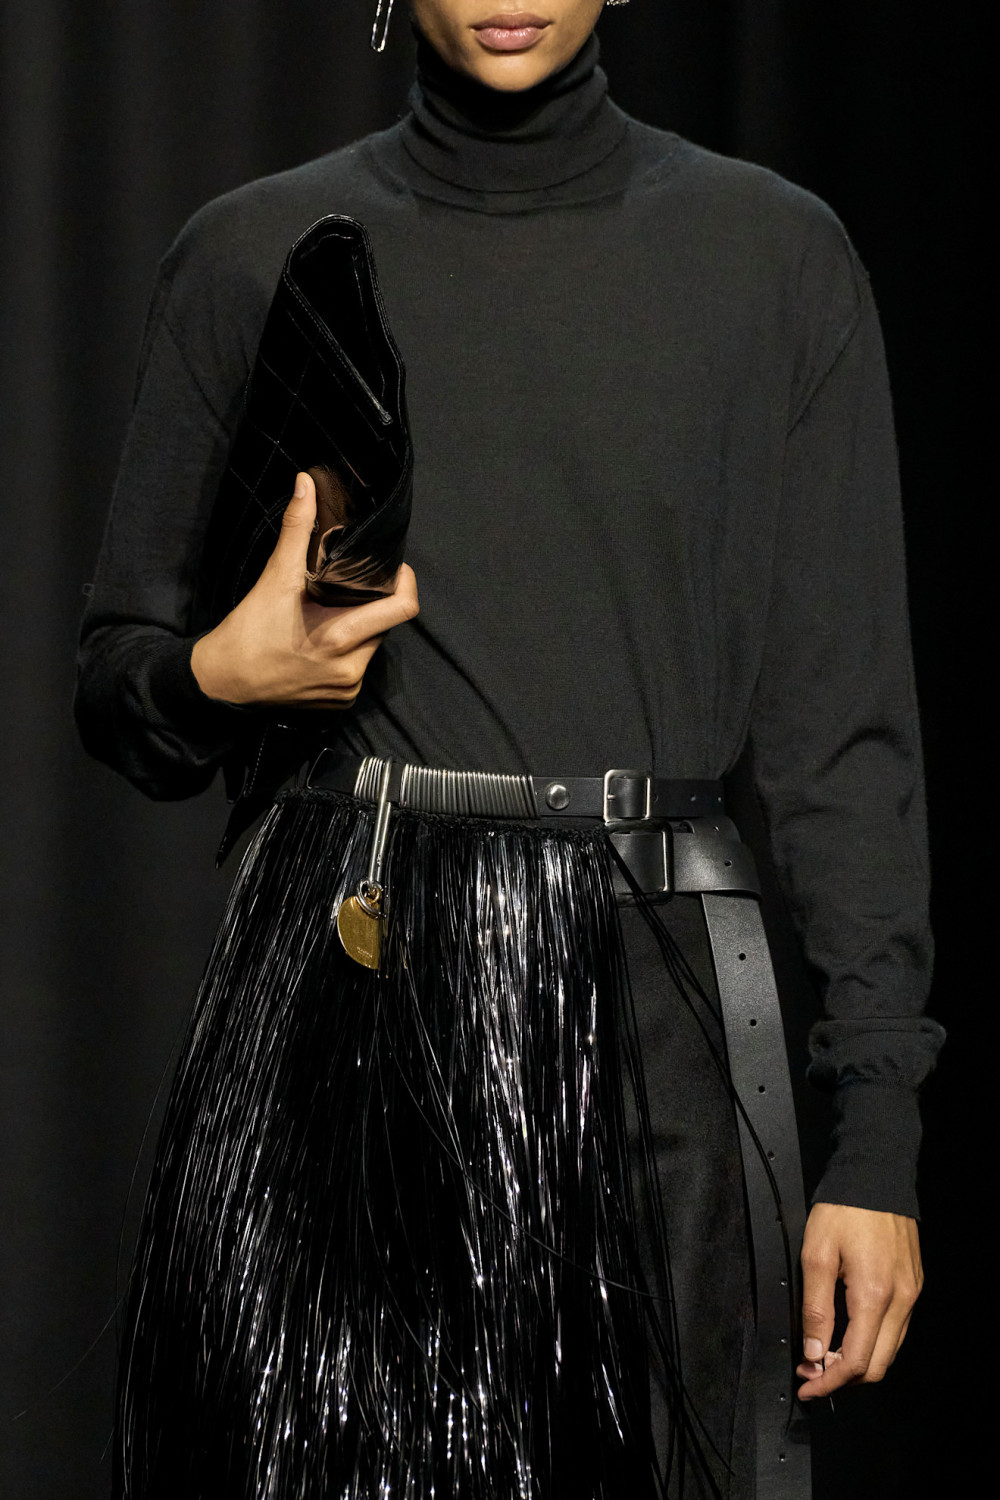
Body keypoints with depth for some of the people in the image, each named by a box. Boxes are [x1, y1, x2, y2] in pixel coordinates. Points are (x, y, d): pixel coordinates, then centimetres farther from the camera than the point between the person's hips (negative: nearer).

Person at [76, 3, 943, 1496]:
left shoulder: (774, 256, 5)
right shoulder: (253, 253, 8)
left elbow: (842, 724, 2)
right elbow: (117, 687, 15)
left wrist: (877, 1138, -3)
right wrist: (220, 676, -9)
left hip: (637, 1010, 0)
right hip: (333, 997, 1)